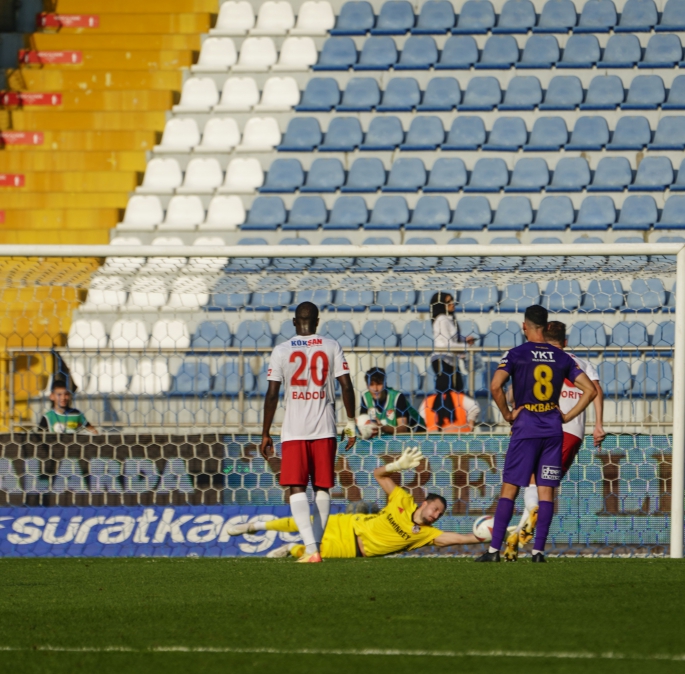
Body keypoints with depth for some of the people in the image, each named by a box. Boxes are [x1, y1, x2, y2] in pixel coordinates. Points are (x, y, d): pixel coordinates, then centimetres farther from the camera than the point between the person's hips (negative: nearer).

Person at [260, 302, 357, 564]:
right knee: (322, 488, 14)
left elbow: (272, 394, -3)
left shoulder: (282, 350, 0)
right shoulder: (332, 347, 4)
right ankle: (315, 545, 16)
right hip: (324, 429, 2)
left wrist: (265, 434, 3)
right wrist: (351, 423, 10)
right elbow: (346, 387, -1)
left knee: (297, 489, -5)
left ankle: (311, 548, -21)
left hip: (294, 431, -2)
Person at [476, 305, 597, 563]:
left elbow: (496, 386, -19)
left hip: (525, 428, -3)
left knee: (509, 489, 0)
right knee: (546, 491, 4)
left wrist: (507, 414, -6)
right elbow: (590, 390, 5)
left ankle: (494, 549, -3)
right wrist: (567, 416, 8)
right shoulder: (562, 358, 7)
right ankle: (538, 549, 0)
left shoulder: (516, 355, -4)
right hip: (552, 429, 3)